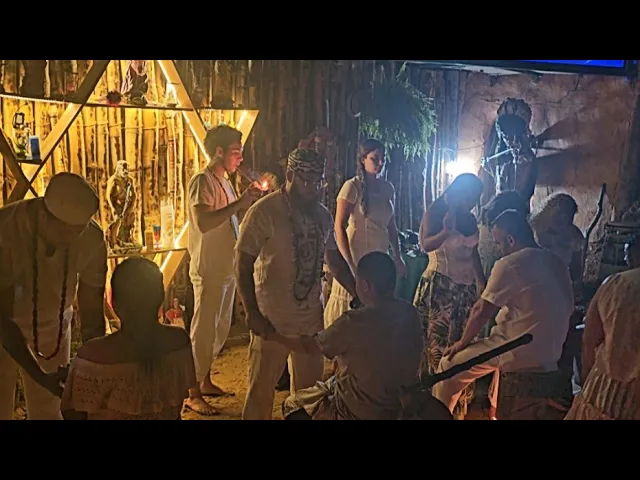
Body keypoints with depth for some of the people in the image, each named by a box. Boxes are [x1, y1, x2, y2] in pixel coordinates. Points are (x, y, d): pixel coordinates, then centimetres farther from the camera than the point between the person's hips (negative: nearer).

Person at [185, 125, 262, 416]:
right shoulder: (202, 181, -14)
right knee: (203, 331, -2)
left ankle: (205, 381, 30)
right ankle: (192, 394, 9)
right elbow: (203, 222, -27)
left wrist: (250, 201, 4)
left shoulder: (224, 182, 14)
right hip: (209, 270, -9)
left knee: (220, 329, 16)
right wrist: (240, 202, -24)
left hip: (227, 268, 9)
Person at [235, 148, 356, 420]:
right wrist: (252, 314, -14)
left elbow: (335, 261, 16)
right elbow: (242, 267, -11)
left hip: (312, 316, 6)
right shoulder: (264, 212, -12)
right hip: (273, 318, -5)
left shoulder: (322, 214, 6)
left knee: (309, 385, 16)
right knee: (262, 387, 5)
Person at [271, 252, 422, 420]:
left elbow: (309, 346, -12)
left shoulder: (354, 322, -29)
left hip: (356, 413, -6)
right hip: (396, 408, 6)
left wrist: (272, 336, 3)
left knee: (292, 404, 18)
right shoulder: (411, 314, -11)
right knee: (330, 383, 31)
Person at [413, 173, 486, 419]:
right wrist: (445, 232, -38)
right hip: (439, 285, -6)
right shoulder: (435, 213, -6)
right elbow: (425, 245, -21)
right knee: (437, 342, -4)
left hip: (467, 287, 6)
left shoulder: (469, 218, 12)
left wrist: (482, 283, 16)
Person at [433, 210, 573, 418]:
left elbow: (481, 310, -13)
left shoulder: (509, 264, -16)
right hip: (552, 351, 8)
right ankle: (492, 408, 40)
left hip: (522, 352, -8)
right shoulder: (556, 262, 7)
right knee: (493, 336, 35)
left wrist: (462, 342, 2)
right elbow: (566, 307, 15)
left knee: (449, 364, 5)